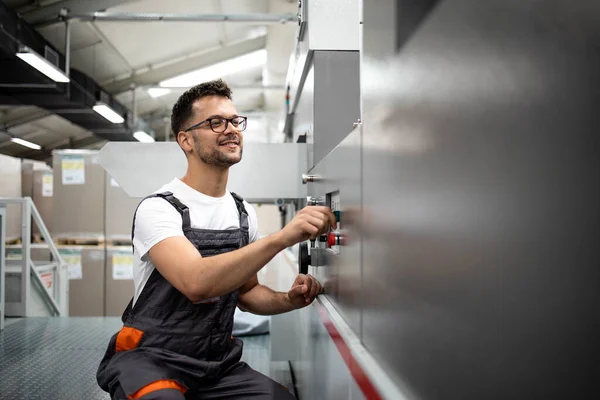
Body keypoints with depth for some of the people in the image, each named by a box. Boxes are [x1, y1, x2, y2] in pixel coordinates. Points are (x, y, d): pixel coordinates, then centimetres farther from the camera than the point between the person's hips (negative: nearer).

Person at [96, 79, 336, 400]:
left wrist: (287, 300, -6)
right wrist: (282, 237, -38)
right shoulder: (158, 208, -16)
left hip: (218, 362, 6)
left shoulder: (244, 214, 5)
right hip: (149, 360, -5)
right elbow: (196, 283, -33)